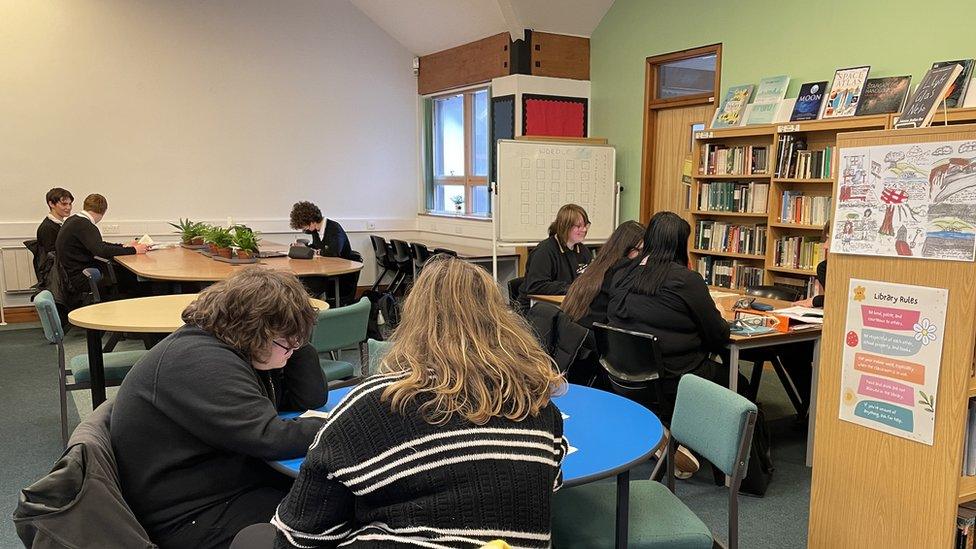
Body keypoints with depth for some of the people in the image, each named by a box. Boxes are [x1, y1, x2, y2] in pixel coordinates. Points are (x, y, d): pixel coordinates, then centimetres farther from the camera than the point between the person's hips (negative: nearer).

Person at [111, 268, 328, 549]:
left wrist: (293, 342, -6)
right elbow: (269, 438, -33)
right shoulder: (199, 361, -26)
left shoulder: (231, 348, 3)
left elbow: (311, 399, 5)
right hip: (194, 518, -9)